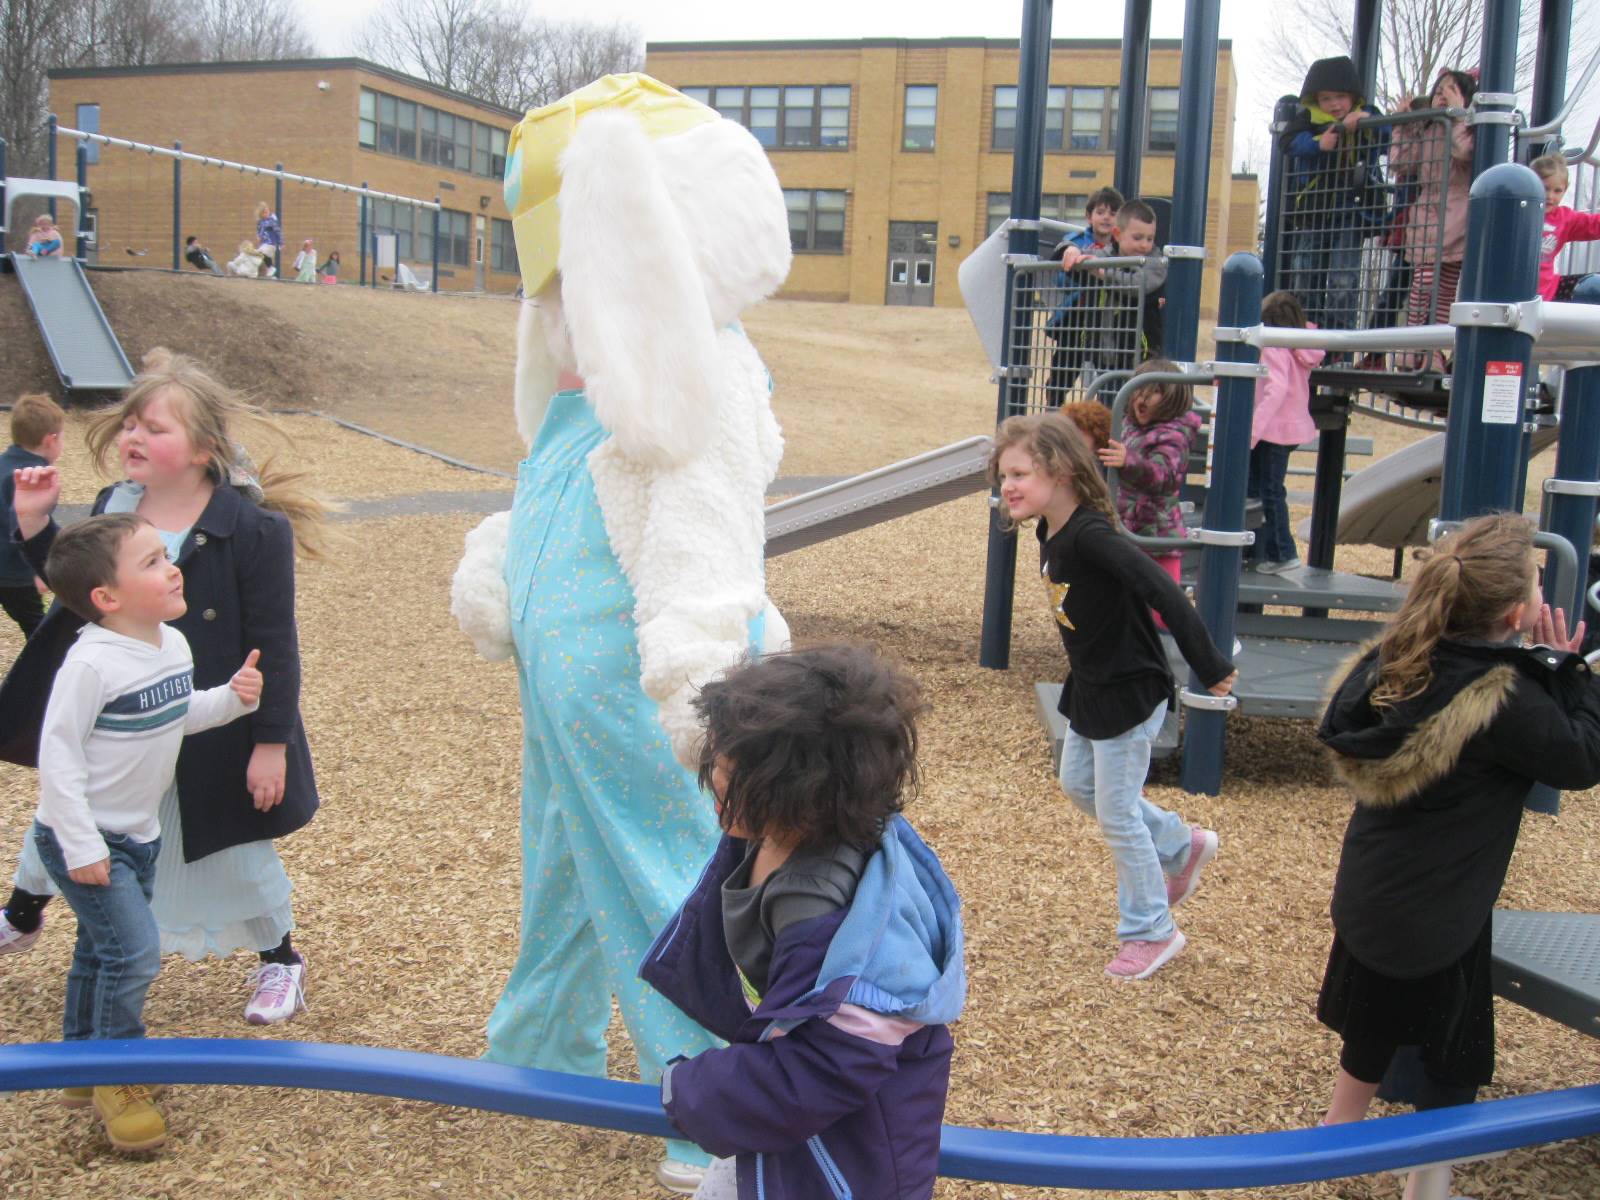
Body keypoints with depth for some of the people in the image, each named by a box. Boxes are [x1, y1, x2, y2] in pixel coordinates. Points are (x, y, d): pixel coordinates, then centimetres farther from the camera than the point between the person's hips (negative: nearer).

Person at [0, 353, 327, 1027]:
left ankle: (280, 960, 35)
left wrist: (271, 742, -17)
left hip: (209, 737, -6)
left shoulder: (253, 531, -22)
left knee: (235, 852, 11)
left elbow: (274, 648, -18)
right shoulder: (112, 509, -3)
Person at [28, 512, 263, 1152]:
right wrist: (80, 845, -23)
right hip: (86, 839, -8)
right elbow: (58, 754, -23)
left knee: (102, 947, 20)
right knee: (133, 949, -12)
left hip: (138, 833, 8)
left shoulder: (173, 645, -1)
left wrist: (234, 698, -3)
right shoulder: (91, 663, -26)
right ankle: (113, 1082, 7)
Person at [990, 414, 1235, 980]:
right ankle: (1182, 845, 40)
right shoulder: (1051, 532, 0)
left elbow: (1164, 593, -33)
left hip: (1130, 692, -10)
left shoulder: (1091, 536, -28)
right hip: (1090, 688, 10)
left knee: (1116, 812, 2)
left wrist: (1210, 667, -30)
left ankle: (1152, 932, 21)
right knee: (1078, 785, 23)